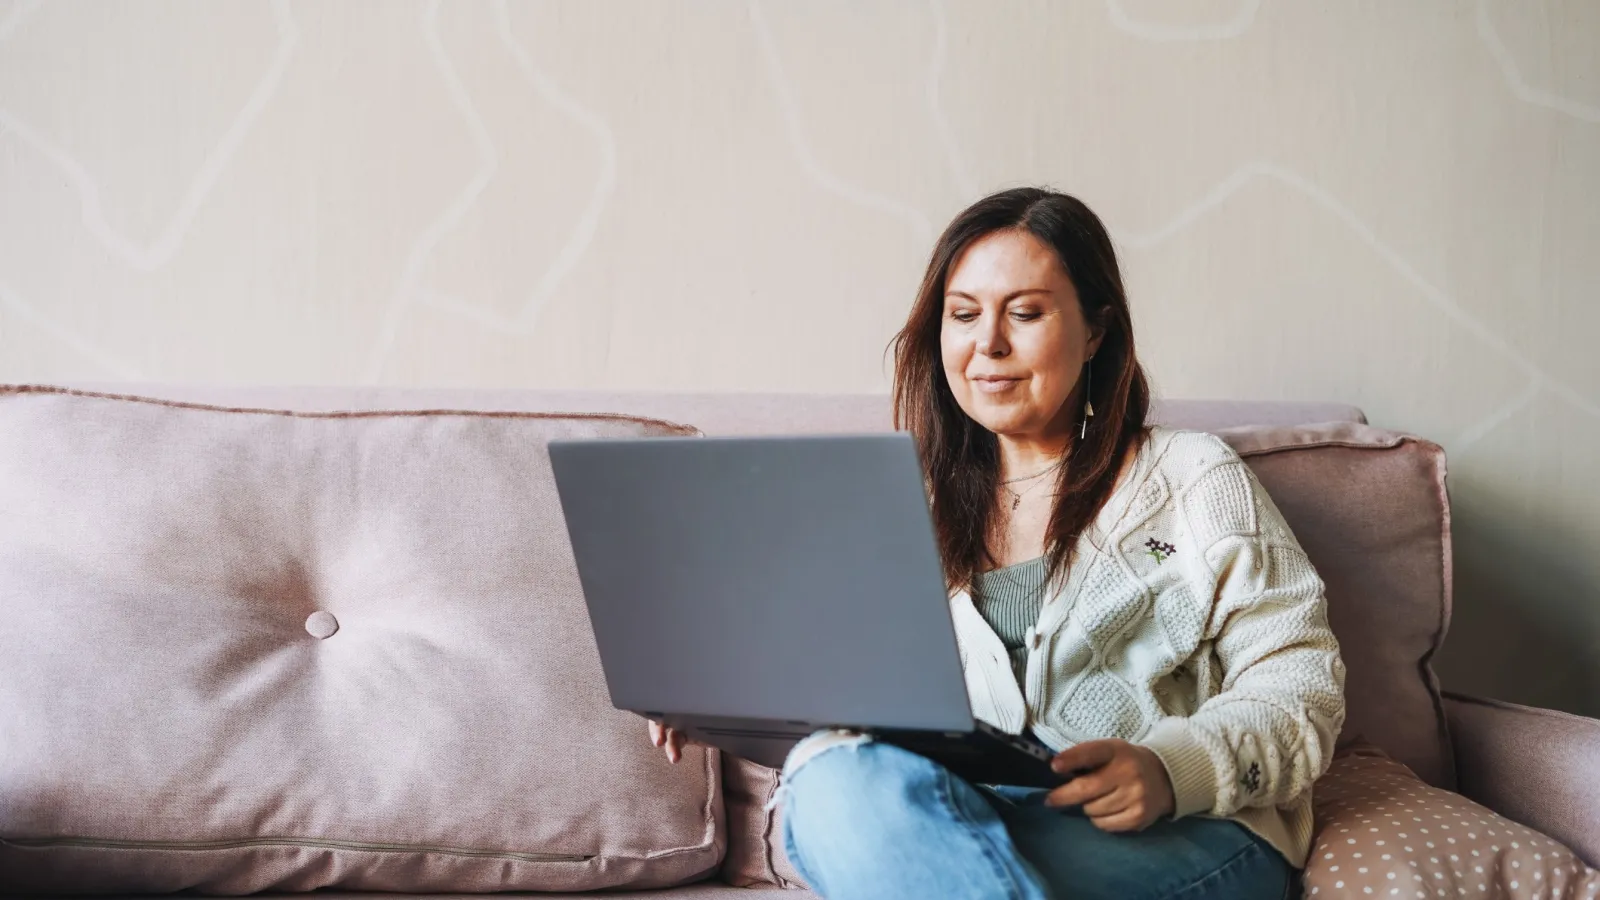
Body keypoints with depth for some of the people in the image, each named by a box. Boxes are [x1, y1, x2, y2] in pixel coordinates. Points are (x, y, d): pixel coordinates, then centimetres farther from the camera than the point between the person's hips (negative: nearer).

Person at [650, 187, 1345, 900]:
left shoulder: (1193, 480, 10)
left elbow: (1301, 684, 2)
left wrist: (1175, 769, -18)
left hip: (1180, 834, -4)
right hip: (955, 812, 5)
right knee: (839, 779, -34)